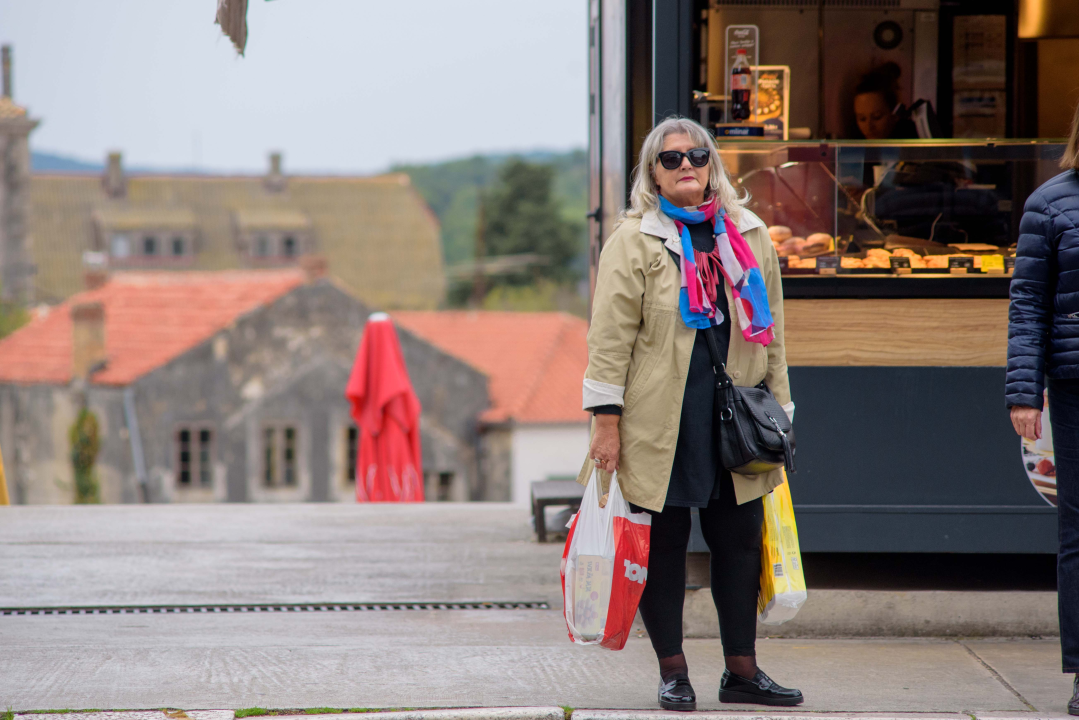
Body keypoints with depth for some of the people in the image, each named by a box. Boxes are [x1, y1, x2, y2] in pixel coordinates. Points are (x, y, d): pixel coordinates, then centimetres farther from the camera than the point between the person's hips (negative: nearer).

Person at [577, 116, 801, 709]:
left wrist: (778, 410, 14)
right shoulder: (632, 241, -1)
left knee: (741, 542, 6)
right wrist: (607, 421, -9)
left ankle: (742, 670, 16)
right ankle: (672, 672, 12)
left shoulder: (749, 236, 12)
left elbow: (770, 330, 17)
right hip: (661, 424, -4)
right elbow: (610, 338, -5)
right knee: (663, 545, 2)